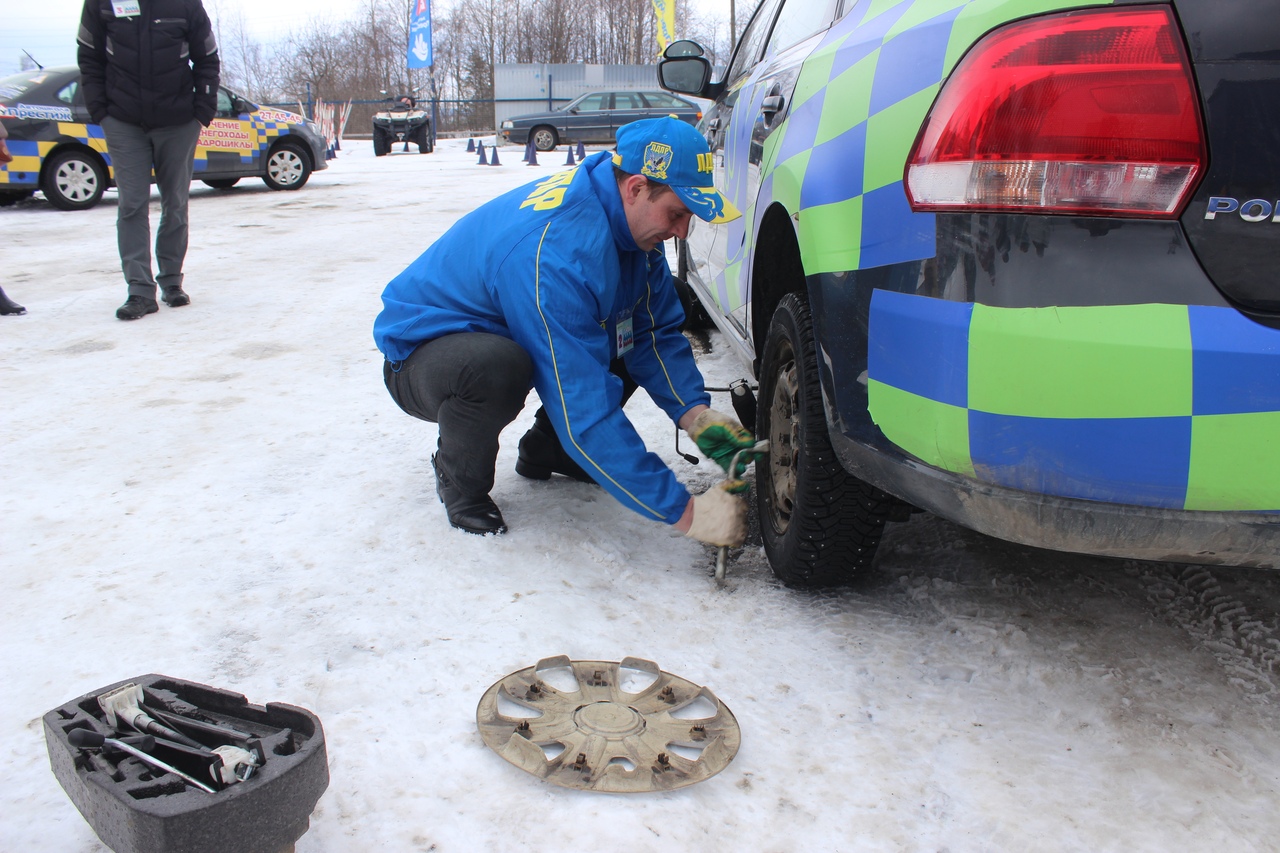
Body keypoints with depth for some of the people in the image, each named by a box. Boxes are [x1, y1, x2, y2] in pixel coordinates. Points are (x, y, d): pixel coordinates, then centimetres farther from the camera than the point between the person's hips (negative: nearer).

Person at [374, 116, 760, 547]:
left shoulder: (630, 221, -11)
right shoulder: (555, 251, -38)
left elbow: (659, 330, -6)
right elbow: (586, 410, -39)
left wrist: (696, 415, -24)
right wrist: (683, 511, -37)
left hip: (509, 339, 8)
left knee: (641, 329, -7)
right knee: (498, 365, -41)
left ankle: (545, 449, 10)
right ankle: (459, 478, -8)